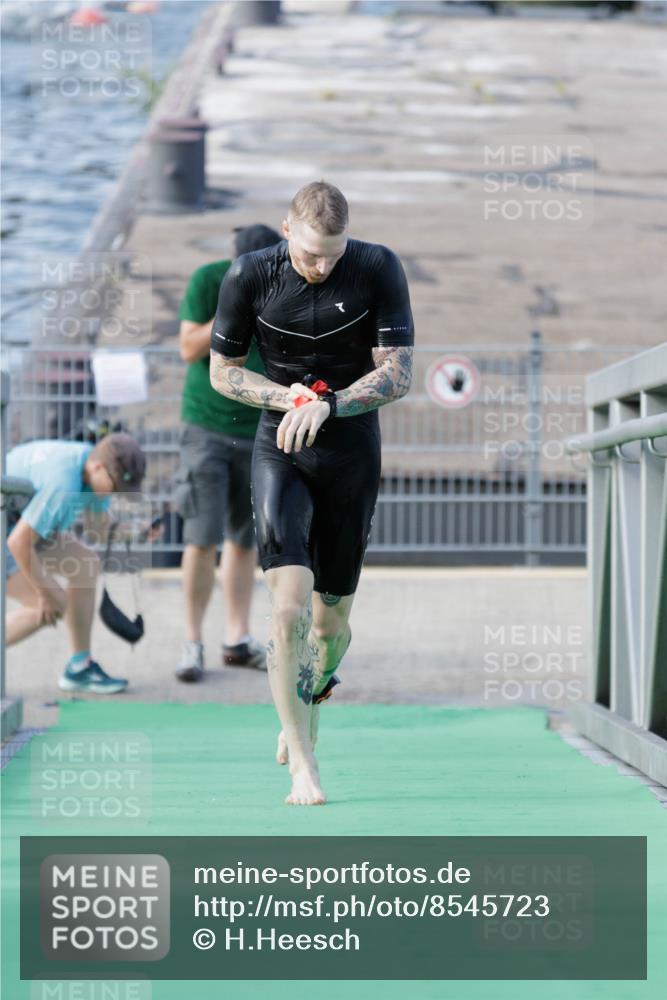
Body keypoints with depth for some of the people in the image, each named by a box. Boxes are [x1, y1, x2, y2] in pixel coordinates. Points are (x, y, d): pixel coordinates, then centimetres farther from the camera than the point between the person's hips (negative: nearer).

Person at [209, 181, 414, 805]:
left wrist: (327, 404, -25)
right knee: (289, 605, -19)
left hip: (353, 457, 1)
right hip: (280, 454, -1)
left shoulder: (378, 269, -9)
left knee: (331, 620, 8)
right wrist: (286, 396, -14)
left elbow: (398, 374, -10)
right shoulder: (250, 276, -8)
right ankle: (302, 765, -14)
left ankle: (306, 709, 40)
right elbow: (222, 371, 4)